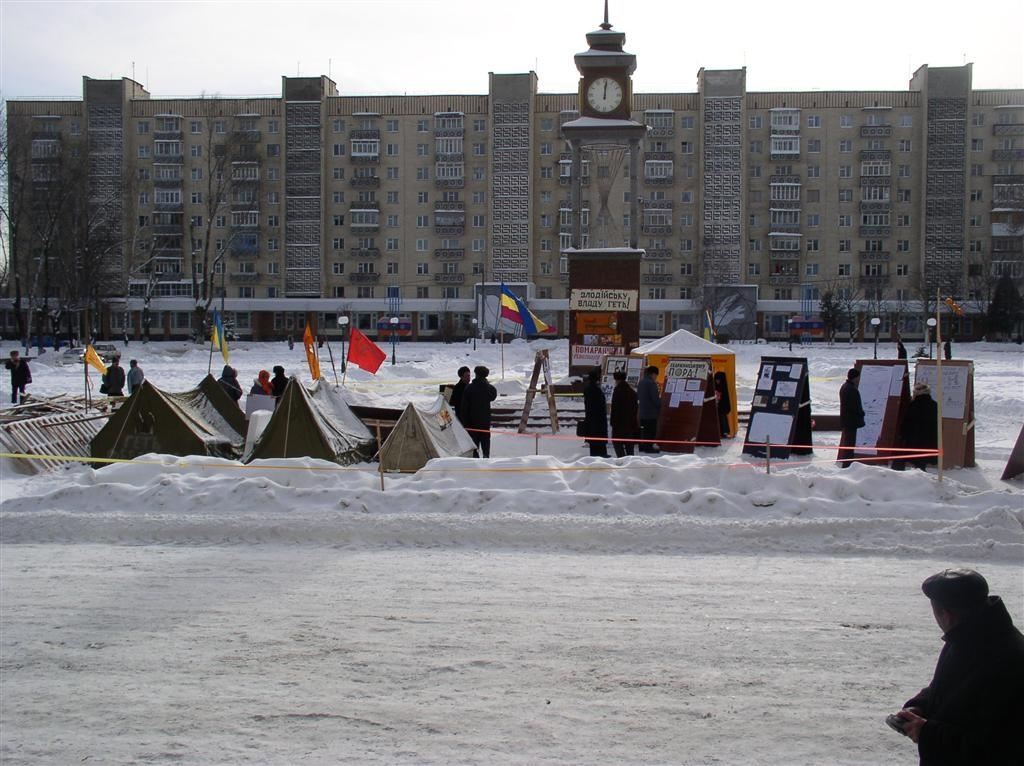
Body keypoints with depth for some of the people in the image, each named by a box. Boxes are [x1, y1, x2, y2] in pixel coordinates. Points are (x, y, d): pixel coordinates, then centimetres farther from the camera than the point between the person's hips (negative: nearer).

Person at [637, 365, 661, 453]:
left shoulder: (640, 382, 10)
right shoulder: (652, 383, -17)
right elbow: (655, 398, -20)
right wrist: (660, 399, 1)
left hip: (642, 411, 9)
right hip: (651, 411, -9)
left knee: (644, 429, 15)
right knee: (651, 430, -3)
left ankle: (642, 446, 20)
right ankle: (649, 446, -3)